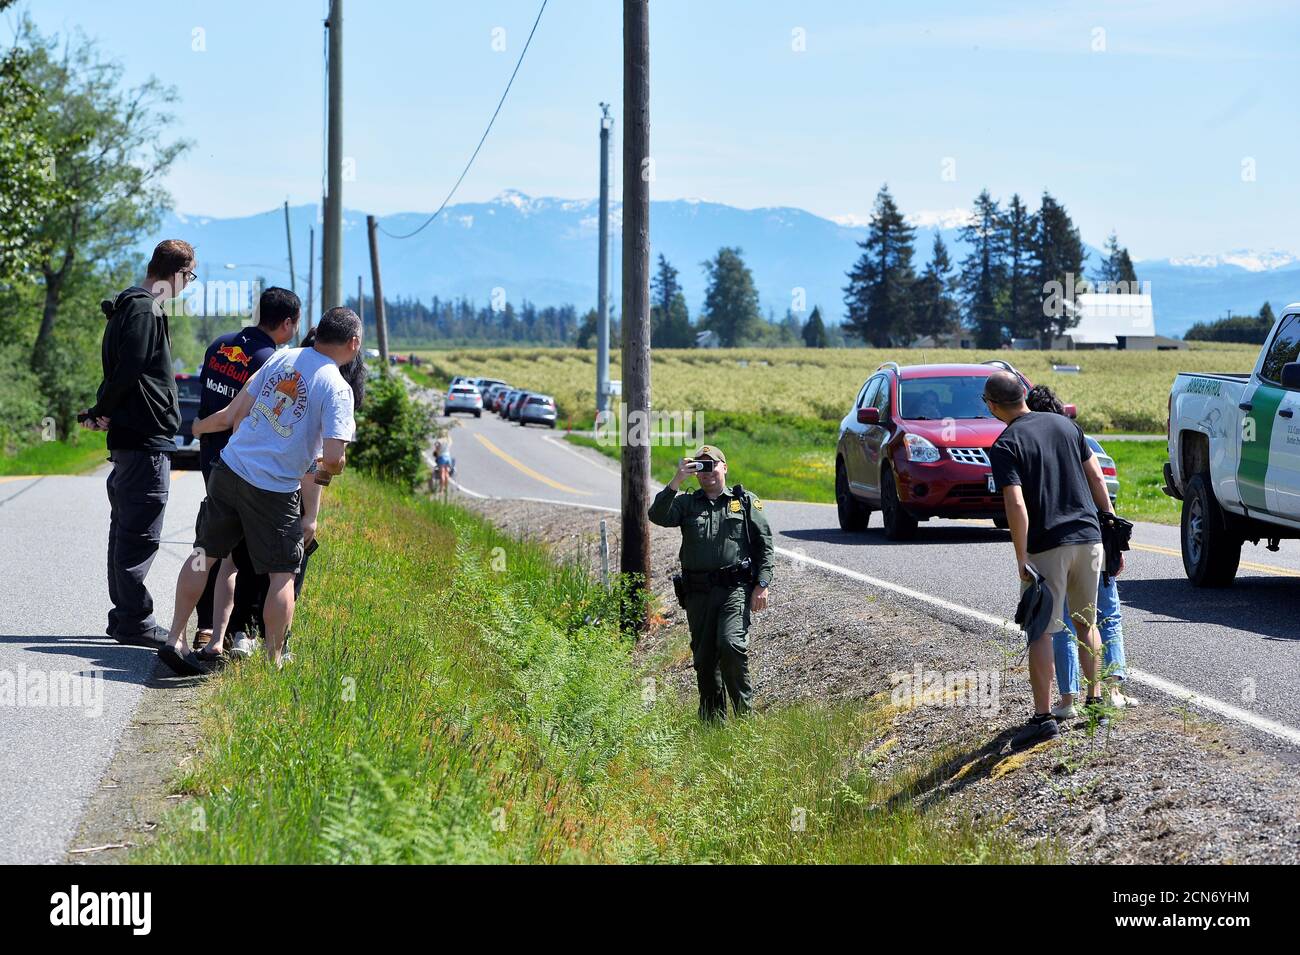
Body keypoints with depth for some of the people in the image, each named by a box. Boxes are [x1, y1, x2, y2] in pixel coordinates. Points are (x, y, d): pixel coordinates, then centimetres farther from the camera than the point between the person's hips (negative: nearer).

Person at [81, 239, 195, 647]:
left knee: (126, 529, 14)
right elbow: (127, 371, -21)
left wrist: (103, 411, 5)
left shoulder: (130, 307, 19)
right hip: (146, 438, -10)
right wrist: (103, 411, -7)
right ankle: (134, 621, -5)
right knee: (140, 533, -7)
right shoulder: (144, 311, -14)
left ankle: (124, 617, 20)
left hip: (130, 439, 10)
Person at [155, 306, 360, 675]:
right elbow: (333, 457, -17)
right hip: (276, 490, -5)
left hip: (229, 468, 5)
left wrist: (203, 425, 30)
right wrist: (329, 469, 6)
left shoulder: (282, 358, 5)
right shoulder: (336, 388, -10)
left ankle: (176, 640, 16)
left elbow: (235, 415, 11)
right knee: (283, 574, 7)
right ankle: (273, 659, 6)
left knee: (207, 555, 16)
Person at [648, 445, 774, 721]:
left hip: (735, 587, -3)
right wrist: (676, 481, -13)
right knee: (704, 657, 5)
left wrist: (762, 584, -3)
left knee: (731, 644, -21)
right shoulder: (686, 503, 14)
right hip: (698, 592, 3)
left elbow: (765, 544, 7)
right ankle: (712, 719, 16)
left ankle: (744, 711, -8)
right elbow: (658, 516, -6)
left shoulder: (745, 501, 10)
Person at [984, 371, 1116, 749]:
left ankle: (1043, 715, -4)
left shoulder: (1004, 446, -10)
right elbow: (1097, 480, 10)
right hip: (1088, 536, 5)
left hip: (1046, 545, -5)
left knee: (1041, 632, 0)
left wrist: (1022, 560, -15)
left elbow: (1016, 505, -18)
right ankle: (1095, 700, 22)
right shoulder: (1065, 425, 8)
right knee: (1087, 623, 19)